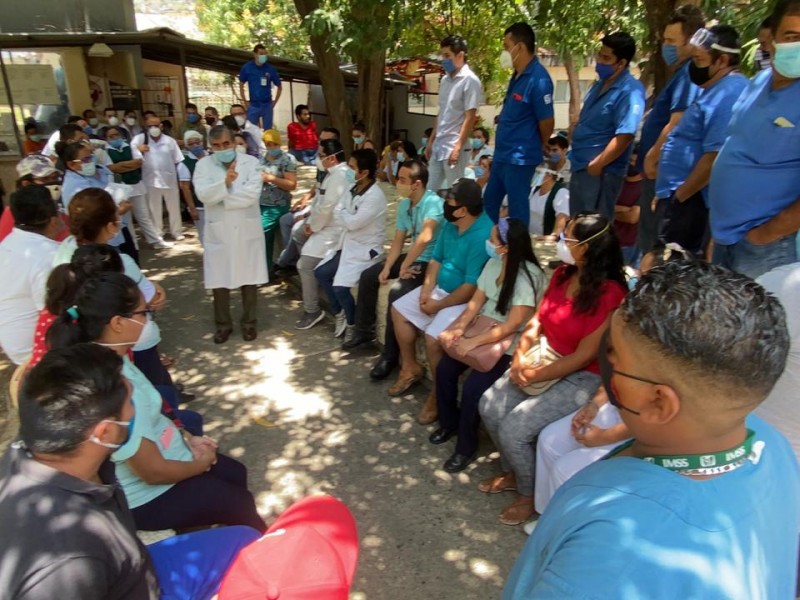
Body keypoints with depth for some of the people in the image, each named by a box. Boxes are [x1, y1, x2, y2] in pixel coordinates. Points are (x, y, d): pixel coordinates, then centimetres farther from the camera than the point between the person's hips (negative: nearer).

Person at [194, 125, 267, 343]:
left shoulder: (250, 162, -1)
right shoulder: (203, 165, 2)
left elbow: (252, 194, -14)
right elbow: (203, 195, -14)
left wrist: (221, 199, -13)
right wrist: (225, 182, -30)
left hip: (247, 230, -1)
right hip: (218, 231, 1)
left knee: (249, 279, 9)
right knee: (219, 281, 8)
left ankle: (249, 322, 26)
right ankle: (223, 324, 25)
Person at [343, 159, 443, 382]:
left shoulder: (433, 203, -23)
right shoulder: (404, 204, 5)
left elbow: (425, 237, -38)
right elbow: (398, 241, 7)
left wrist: (404, 267, -31)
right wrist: (387, 268, -6)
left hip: (431, 262, -9)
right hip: (412, 256, 9)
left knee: (397, 292, -29)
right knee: (368, 276, 5)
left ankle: (390, 355, -14)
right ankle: (365, 330, 20)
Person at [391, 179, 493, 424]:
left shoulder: (482, 236, -28)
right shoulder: (451, 223, -1)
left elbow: (471, 287, -28)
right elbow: (437, 259, 8)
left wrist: (438, 306, -19)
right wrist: (426, 290, -7)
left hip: (466, 299, -9)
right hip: (441, 288, 10)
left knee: (432, 339, -26)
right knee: (399, 309, 9)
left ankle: (439, 393, 0)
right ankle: (411, 368, 22)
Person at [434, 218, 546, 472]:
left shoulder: (529, 276, -24)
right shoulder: (493, 264, -1)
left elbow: (511, 325, -26)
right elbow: (476, 302, 1)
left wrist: (473, 342, -30)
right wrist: (459, 327, -16)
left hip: (511, 344, -7)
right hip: (483, 329, 7)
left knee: (472, 386, -20)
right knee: (444, 369, -7)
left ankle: (467, 446, 5)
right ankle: (449, 423, 18)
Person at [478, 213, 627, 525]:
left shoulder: (610, 294, -24)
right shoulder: (562, 275, -1)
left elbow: (583, 357, -22)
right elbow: (536, 321, 4)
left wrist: (533, 376, -17)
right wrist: (519, 358, -12)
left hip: (583, 378, -7)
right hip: (545, 358, 7)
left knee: (512, 429, -16)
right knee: (489, 406, -3)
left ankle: (529, 494, 14)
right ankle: (512, 472, 22)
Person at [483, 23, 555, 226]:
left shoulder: (538, 79, -17)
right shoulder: (517, 76, 11)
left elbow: (546, 122, -14)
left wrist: (535, 149, 1)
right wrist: (502, 149, 15)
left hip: (520, 159, -10)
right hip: (502, 155, 10)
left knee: (517, 210, 2)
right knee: (489, 204, 18)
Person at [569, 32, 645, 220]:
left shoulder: (630, 91, -17)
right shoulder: (600, 84, 13)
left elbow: (624, 136, -24)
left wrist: (597, 164, -19)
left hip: (599, 172, -9)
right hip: (581, 167, 9)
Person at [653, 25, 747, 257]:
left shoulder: (728, 94, -17)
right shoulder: (718, 90, 17)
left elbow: (715, 157, -25)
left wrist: (678, 195, -18)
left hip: (688, 199, -11)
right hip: (682, 196, 11)